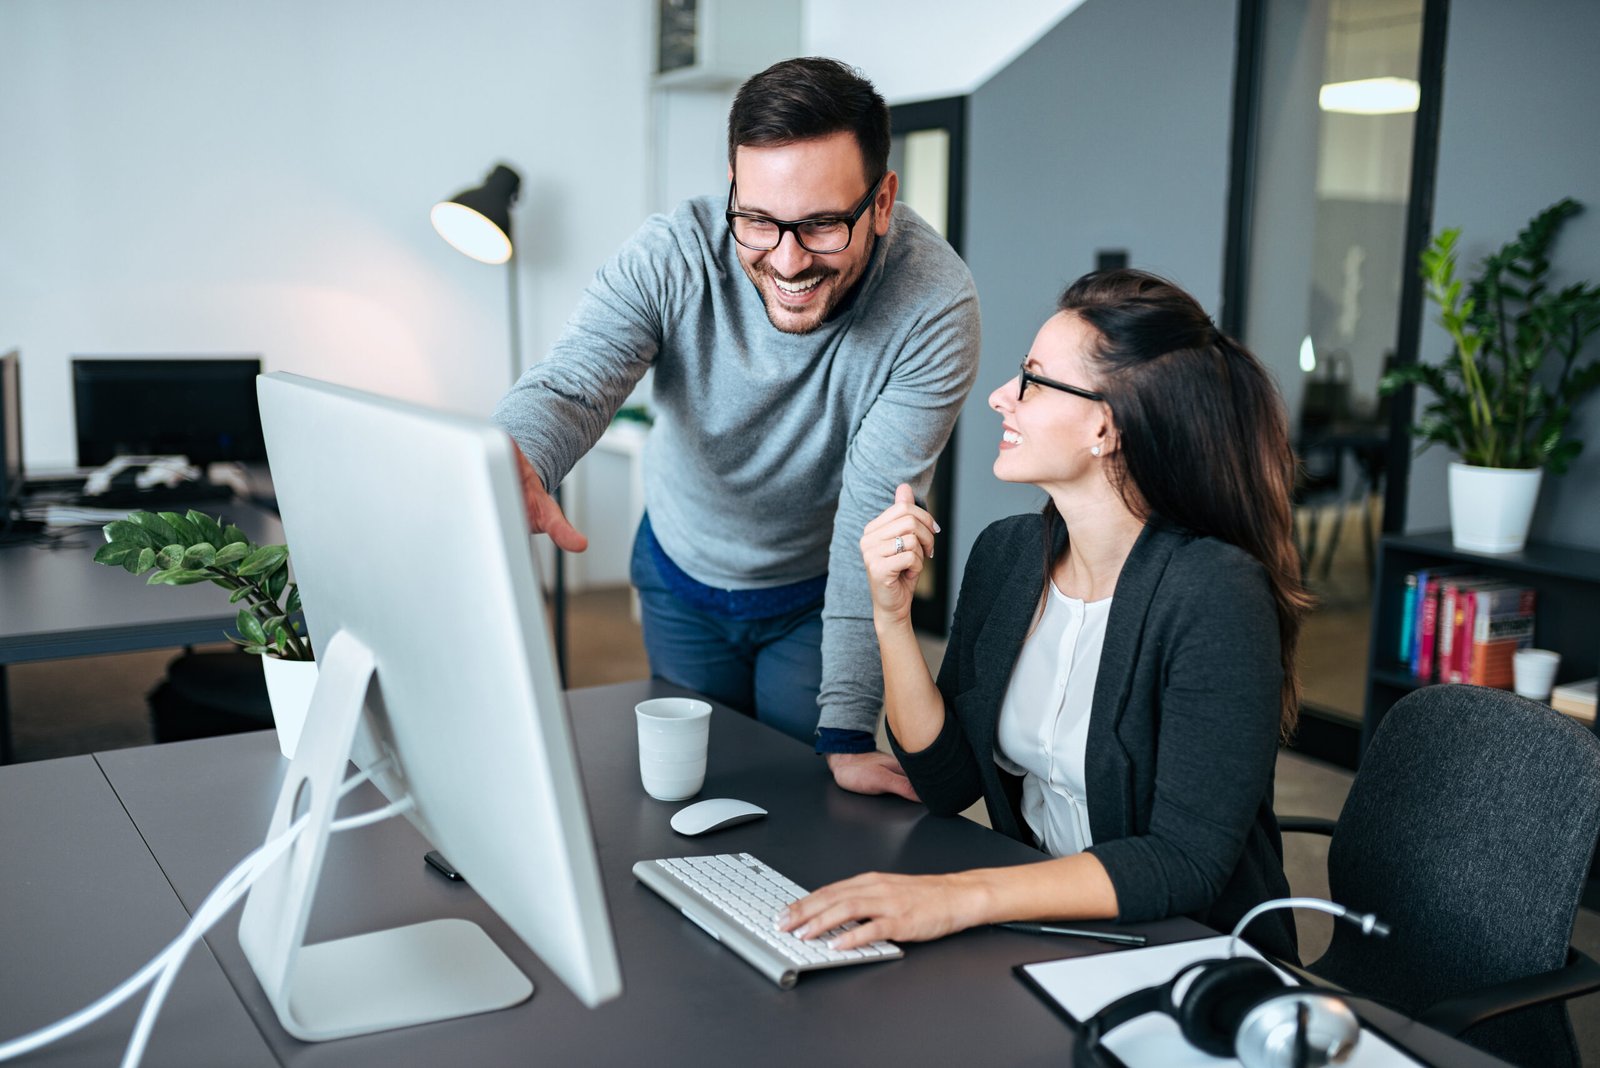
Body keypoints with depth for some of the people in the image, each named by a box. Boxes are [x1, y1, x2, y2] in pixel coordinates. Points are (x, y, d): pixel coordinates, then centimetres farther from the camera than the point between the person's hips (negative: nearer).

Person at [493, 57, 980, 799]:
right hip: (679, 574, 2)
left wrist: (848, 733, -31)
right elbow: (567, 384, -36)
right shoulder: (671, 256, -26)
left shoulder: (934, 305, -30)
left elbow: (877, 518, -29)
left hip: (817, 592, -2)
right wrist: (514, 465, -62)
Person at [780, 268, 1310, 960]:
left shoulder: (1213, 595, -20)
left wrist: (966, 895, -34)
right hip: (1042, 928, 6)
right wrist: (891, 615, -12)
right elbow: (948, 782, 1)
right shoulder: (1005, 554, 0)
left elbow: (1187, 863, -24)